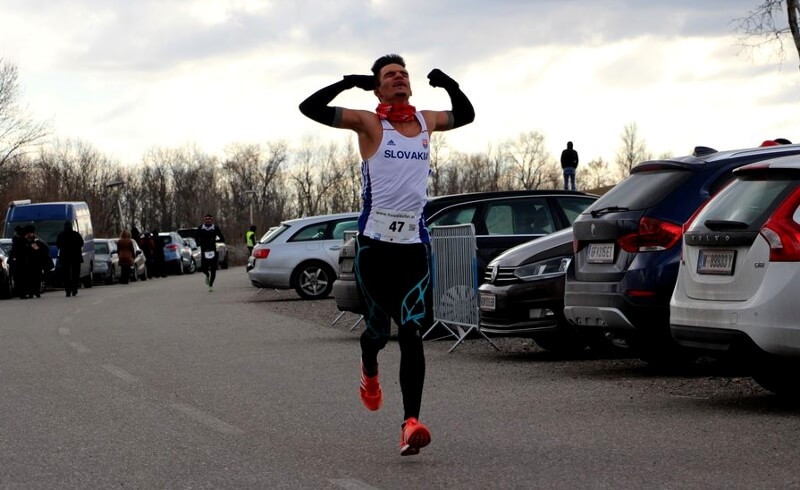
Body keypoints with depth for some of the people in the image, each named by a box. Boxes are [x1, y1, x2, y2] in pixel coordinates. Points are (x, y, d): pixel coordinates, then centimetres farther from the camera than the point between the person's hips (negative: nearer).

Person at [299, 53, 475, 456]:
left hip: (415, 242, 2)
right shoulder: (369, 123, -1)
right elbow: (310, 108, -9)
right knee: (378, 326, 9)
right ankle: (369, 372, 46)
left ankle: (411, 423, -19)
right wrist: (349, 83, -13)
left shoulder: (426, 121, 12)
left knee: (411, 332, -10)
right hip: (374, 241, -2)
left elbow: (466, 115, 32)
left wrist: (450, 86, 15)